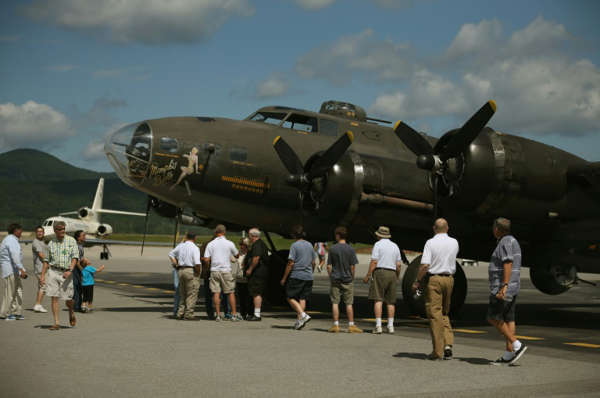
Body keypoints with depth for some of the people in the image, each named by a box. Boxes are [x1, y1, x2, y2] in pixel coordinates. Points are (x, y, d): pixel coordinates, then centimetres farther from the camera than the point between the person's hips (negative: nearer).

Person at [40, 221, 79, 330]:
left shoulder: (71, 241, 2)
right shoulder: (51, 243, 9)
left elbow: (75, 257, -5)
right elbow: (46, 260, 13)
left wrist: (70, 270, -19)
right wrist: (43, 275, 6)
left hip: (66, 273, -2)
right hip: (53, 272, 2)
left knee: (68, 300, 1)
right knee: (54, 298, -5)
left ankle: (71, 313, 34)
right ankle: (56, 323, -1)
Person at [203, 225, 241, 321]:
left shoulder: (210, 244, 1)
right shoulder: (229, 243, -2)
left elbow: (206, 259, -3)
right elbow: (237, 255, 11)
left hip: (214, 271, 1)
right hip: (226, 270, -1)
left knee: (216, 293, 2)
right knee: (231, 293, 6)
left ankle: (218, 315, 0)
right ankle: (234, 314, 6)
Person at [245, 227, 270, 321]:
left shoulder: (257, 245, -13)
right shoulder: (262, 244, 20)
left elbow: (256, 258, -24)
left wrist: (250, 269, -18)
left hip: (257, 273, -11)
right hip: (263, 272, 11)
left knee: (256, 293, -11)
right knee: (259, 293, 14)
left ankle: (257, 315, -13)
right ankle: (257, 314, 19)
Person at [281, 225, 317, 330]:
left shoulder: (295, 245, -9)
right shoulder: (310, 245, 10)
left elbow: (291, 263, -12)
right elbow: (314, 262, 14)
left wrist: (284, 278, -7)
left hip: (296, 276, -6)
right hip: (308, 277, 6)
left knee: (290, 298, 3)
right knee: (302, 298, 8)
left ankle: (302, 314, -14)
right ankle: (299, 320, 3)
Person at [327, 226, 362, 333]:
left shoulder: (332, 249, -3)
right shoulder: (350, 249, -4)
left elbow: (329, 266, -1)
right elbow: (352, 266, -5)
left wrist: (331, 277, 11)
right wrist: (351, 278, 7)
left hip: (335, 279, 0)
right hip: (347, 280, 0)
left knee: (335, 303, 4)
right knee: (349, 304, 5)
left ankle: (336, 325, 3)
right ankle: (351, 325, 6)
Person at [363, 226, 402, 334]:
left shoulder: (378, 244, -2)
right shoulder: (395, 246, 14)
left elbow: (374, 262, -10)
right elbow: (399, 265, 12)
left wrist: (367, 275, -6)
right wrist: (397, 277, 24)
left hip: (380, 272, -5)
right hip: (392, 274, 5)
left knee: (378, 300, -8)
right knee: (391, 301, 9)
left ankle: (378, 325, -15)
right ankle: (390, 325, 7)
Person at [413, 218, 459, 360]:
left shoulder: (430, 243, -9)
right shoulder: (454, 243, 6)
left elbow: (425, 265, -15)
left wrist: (417, 281, -5)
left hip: (434, 279, -5)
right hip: (449, 279, 5)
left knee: (435, 314, -1)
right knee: (444, 313, 18)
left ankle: (438, 351, -1)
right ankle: (448, 344, 4)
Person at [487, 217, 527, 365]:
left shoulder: (505, 242, -14)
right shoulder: (512, 241, 17)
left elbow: (508, 265, -24)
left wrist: (504, 286, -29)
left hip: (504, 287, -10)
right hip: (512, 287, 10)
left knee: (493, 318, -6)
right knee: (508, 319, 7)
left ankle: (517, 345, -10)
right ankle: (509, 354, 5)